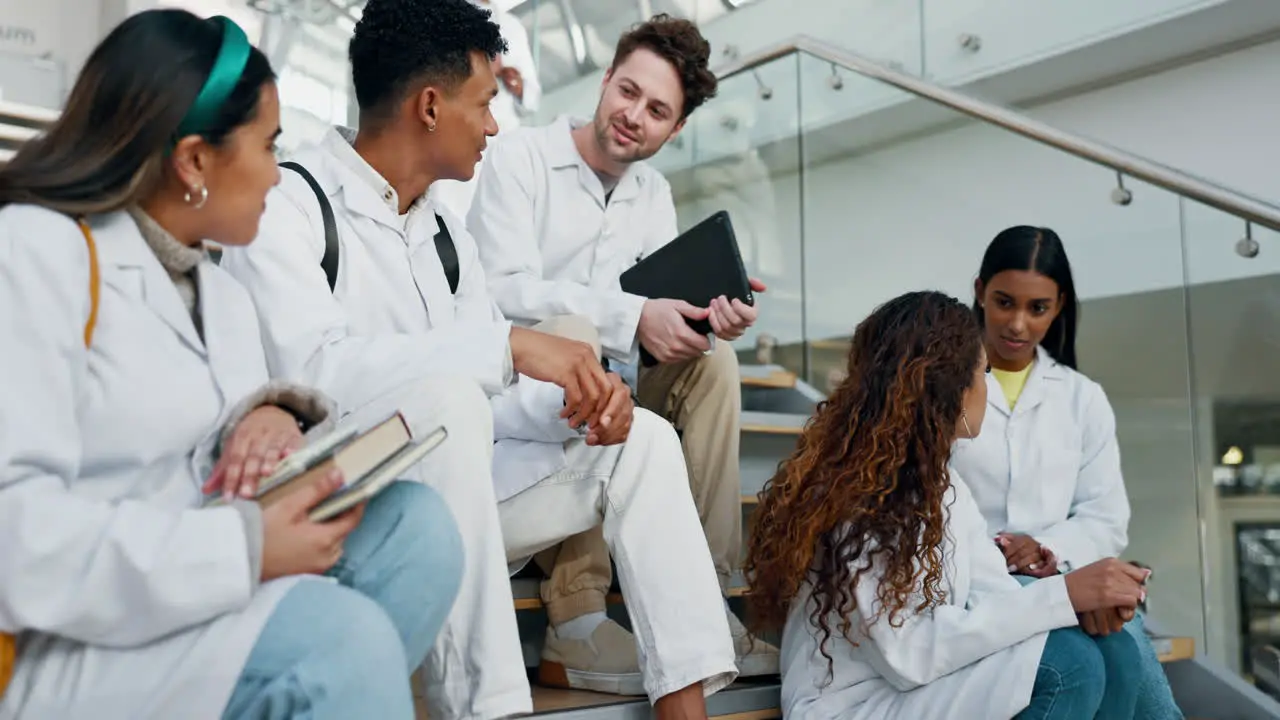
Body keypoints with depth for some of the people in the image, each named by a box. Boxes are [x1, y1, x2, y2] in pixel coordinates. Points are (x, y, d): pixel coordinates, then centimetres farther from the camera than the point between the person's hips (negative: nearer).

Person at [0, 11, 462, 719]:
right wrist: (242, 551, -26)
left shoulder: (222, 292, 14)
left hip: (179, 591, 8)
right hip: (57, 647, -8)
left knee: (413, 523, -13)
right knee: (340, 637, -29)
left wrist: (275, 419, -11)